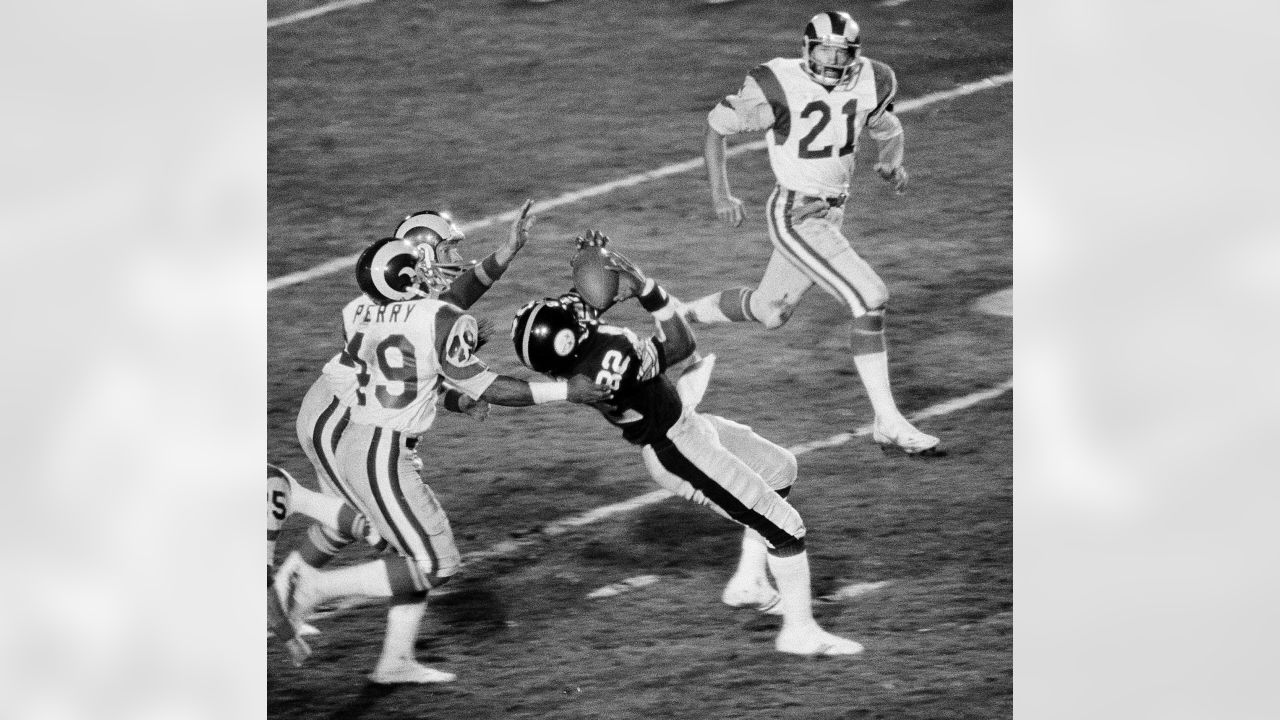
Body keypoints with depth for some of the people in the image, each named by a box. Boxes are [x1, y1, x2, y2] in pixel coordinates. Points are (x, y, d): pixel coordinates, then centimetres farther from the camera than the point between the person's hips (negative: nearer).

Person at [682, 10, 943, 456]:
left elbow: (888, 131, 17)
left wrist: (892, 161, -4)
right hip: (796, 218, -8)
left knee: (769, 312, 23)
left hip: (830, 213, 8)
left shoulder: (870, 84, -3)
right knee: (870, 299, -17)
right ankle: (889, 426, -10)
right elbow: (717, 126, -7)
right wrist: (720, 195, -13)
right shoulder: (778, 87, -20)